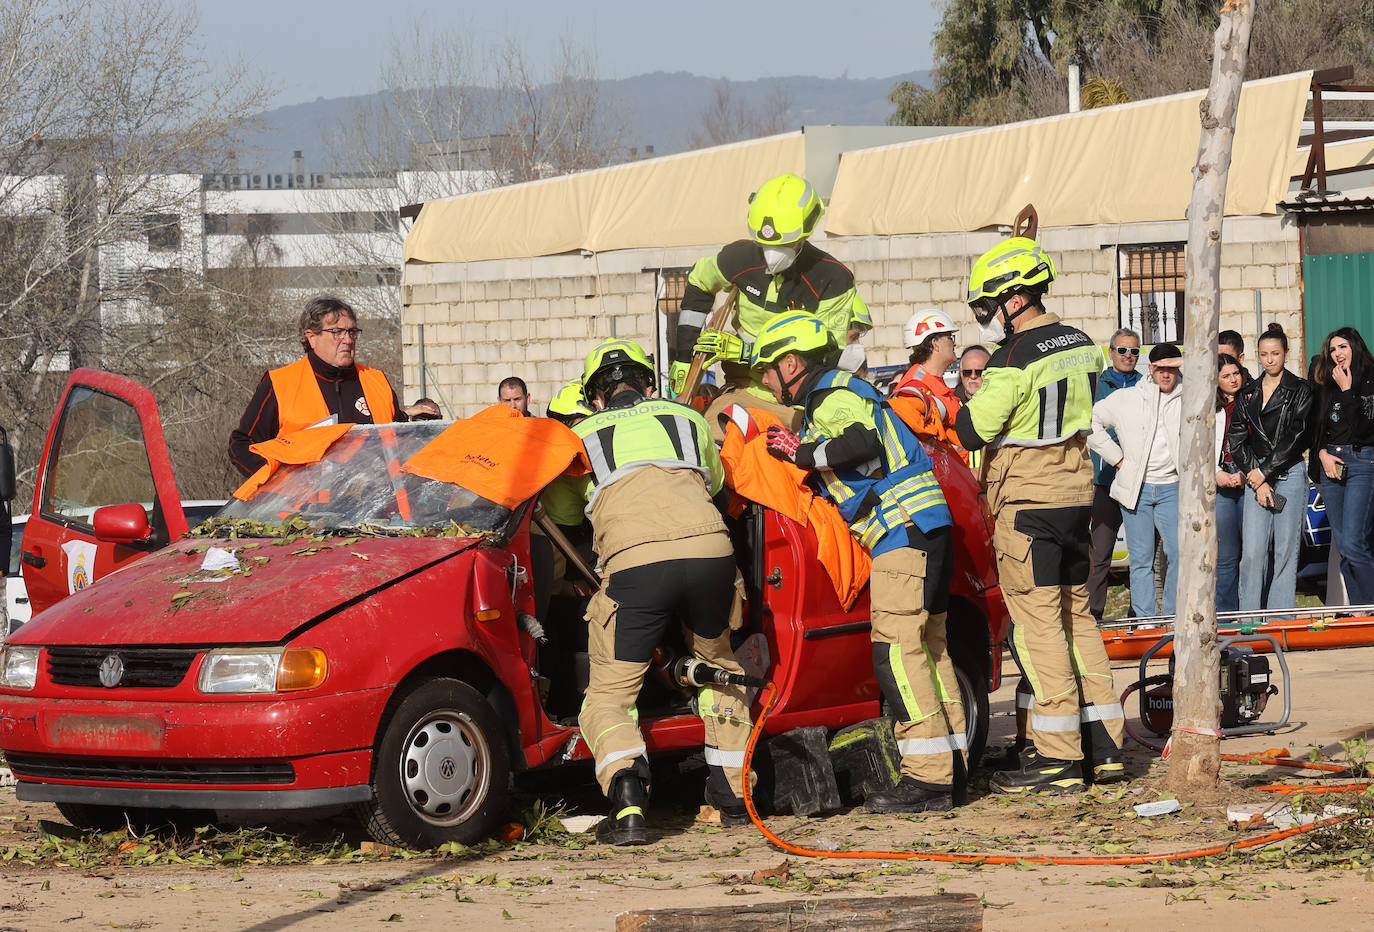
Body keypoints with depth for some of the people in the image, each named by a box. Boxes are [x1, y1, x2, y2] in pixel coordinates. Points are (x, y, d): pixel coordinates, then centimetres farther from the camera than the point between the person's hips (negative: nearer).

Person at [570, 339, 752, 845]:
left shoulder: (582, 436, 23)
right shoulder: (686, 418, 29)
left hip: (634, 562, -3)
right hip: (711, 552, 3)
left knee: (607, 697, 6)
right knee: (719, 668, 30)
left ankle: (627, 801, -19)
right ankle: (734, 794, 30)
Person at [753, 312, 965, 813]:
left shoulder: (833, 396, -8)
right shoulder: (828, 397, 24)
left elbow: (863, 441, -27)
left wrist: (803, 452, -16)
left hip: (903, 528, -11)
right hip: (925, 528, 11)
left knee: (896, 649, -13)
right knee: (927, 646, 12)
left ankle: (926, 777, -16)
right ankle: (950, 767, 14)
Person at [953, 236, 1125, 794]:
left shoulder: (1015, 357, -17)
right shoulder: (1080, 344, 9)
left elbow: (972, 432, -19)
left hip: (1026, 498, -9)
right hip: (1076, 491, 9)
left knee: (1036, 622, -5)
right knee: (1075, 613, 14)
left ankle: (1057, 758, -7)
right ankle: (1104, 748, 15)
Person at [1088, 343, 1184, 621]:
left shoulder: (1185, 398, 7)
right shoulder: (1125, 399, 5)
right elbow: (1091, 422, 8)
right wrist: (1116, 457, 1)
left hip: (1171, 489, 1)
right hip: (1135, 490, -1)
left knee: (1180, 553, -10)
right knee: (1141, 558, 1)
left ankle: (1173, 617, 1)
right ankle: (1145, 620, 4)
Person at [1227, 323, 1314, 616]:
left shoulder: (1300, 390, 2)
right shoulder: (1247, 394, 13)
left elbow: (1296, 436, -6)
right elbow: (1236, 439, 6)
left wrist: (1265, 472, -9)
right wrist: (1257, 481, -5)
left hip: (1289, 474, -3)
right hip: (1255, 476, 3)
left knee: (1286, 550, -2)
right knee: (1252, 552, -5)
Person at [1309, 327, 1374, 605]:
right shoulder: (1326, 387, 14)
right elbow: (1317, 428, 18)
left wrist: (1347, 391, -11)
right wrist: (1323, 453, 0)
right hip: (1331, 461, 6)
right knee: (1343, 547, 5)